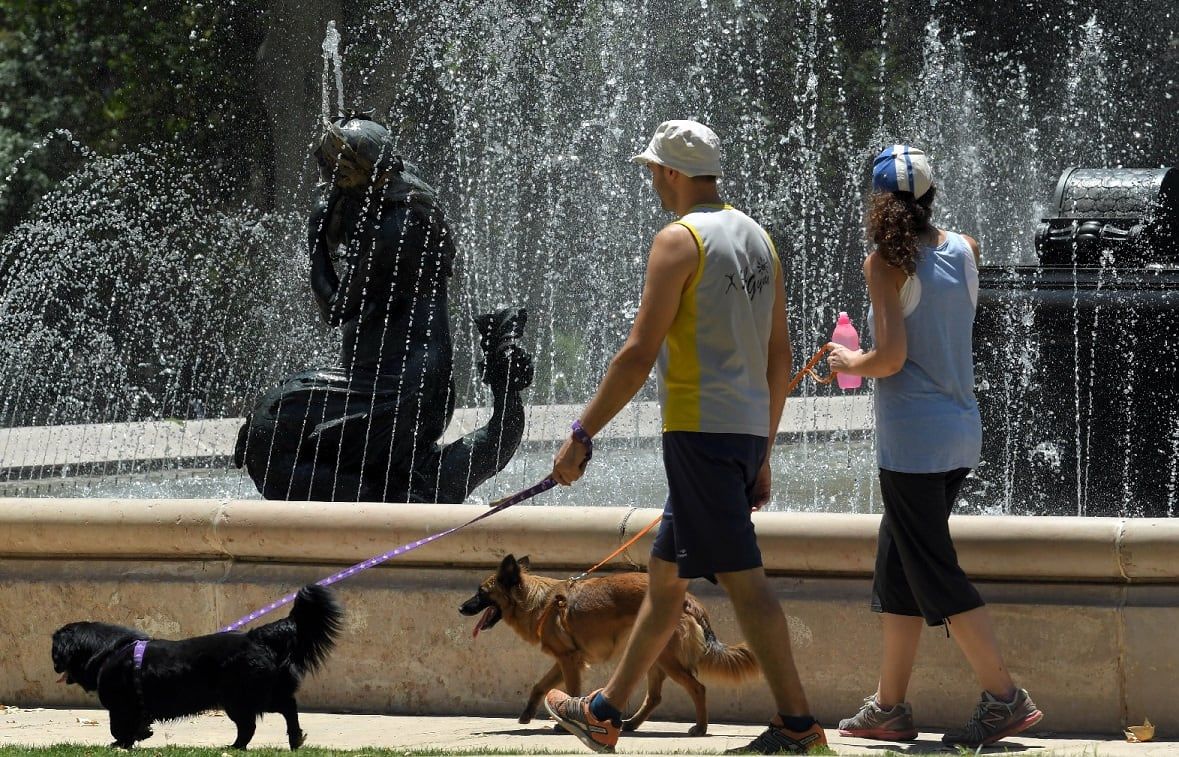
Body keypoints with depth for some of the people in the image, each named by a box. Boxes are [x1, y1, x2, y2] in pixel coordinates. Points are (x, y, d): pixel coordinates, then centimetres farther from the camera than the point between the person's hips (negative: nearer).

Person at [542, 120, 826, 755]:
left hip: (701, 429, -9)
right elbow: (780, 355, 17)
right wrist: (762, 455, 23)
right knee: (665, 573, 16)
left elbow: (639, 354, -15)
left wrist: (581, 435, -10)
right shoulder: (758, 239, 15)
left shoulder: (680, 240, -10)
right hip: (748, 431, 9)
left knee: (742, 578, -7)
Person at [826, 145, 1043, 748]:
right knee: (896, 568, 16)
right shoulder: (964, 250, 7)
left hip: (913, 437, -8)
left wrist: (847, 362, 4)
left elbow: (891, 358, -17)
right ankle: (888, 707, 19)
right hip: (962, 429, 8)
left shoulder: (886, 264, -11)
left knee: (933, 572, -4)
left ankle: (1004, 698, -9)